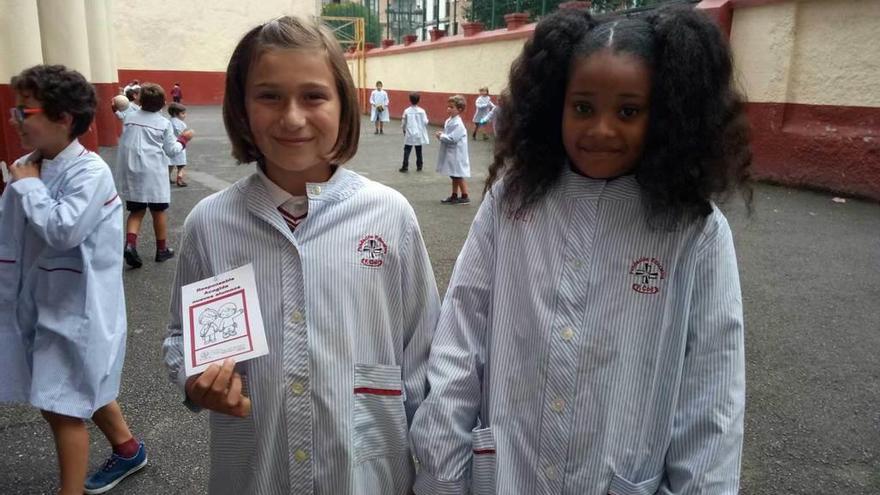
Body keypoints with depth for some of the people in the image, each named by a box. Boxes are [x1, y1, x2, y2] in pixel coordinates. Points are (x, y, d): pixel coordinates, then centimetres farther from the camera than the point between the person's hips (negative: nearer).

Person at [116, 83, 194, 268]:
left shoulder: (129, 118, 6)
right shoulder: (164, 123, -2)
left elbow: (123, 145, 10)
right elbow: (171, 150, 2)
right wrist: (183, 139, 17)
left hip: (131, 172, 3)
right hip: (153, 172, -3)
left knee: (136, 211, 11)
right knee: (159, 211, 9)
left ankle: (130, 244, -10)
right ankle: (162, 249, 18)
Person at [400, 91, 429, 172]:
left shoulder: (407, 111, -7)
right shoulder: (422, 111, -8)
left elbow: (403, 123, -1)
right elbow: (425, 122, -9)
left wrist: (404, 130, 16)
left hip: (409, 134, -1)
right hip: (419, 134, 1)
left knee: (407, 150, 4)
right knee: (418, 151, 12)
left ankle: (405, 166, -1)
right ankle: (419, 166, 18)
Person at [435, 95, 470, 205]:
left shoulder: (458, 124, -21)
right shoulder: (449, 121, 7)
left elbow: (452, 139, -26)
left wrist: (441, 136, -15)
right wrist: (441, 134, -3)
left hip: (457, 155, -9)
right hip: (450, 154, 9)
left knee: (459, 176, 1)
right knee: (454, 176, 16)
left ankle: (465, 197, 11)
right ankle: (454, 196, 24)